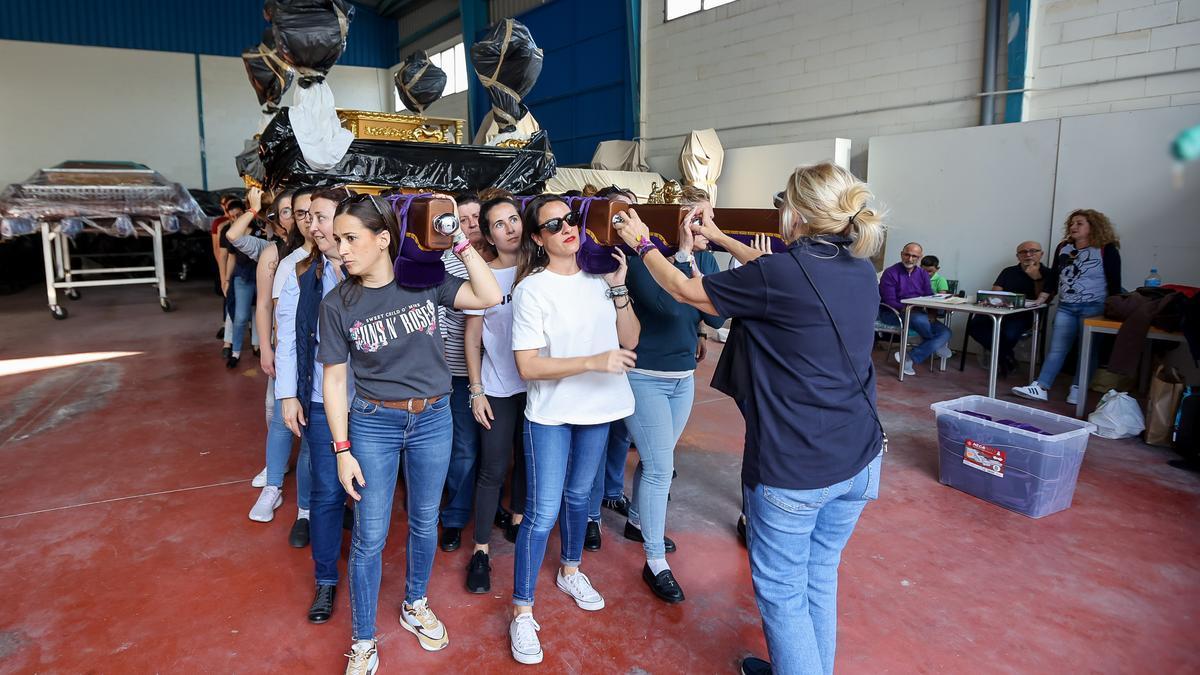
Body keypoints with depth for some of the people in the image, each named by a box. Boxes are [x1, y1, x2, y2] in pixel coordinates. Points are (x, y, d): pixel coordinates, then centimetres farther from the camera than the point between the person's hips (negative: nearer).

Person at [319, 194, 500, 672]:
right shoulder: (337, 304, -7)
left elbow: (490, 297, -17)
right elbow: (335, 380, -5)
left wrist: (459, 241, -17)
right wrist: (343, 449, -7)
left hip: (433, 419, 1)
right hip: (373, 423, -1)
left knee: (424, 522, 18)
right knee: (370, 537, 5)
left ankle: (415, 606, 43)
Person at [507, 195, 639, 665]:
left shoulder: (599, 279, 0)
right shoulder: (532, 289, -14)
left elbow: (629, 342, -1)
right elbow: (528, 366, -18)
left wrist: (618, 287, -11)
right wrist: (594, 362, -25)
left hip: (597, 410, 5)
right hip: (550, 415, -5)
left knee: (578, 494, 22)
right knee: (542, 513, -3)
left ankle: (570, 571, 44)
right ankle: (522, 611, 13)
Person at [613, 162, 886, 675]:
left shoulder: (779, 275, -19)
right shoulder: (861, 271, 1)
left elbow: (685, 291, -5)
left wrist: (642, 244, 11)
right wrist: (719, 237, 26)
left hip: (793, 468, -7)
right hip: (858, 460, 8)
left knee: (781, 589, 12)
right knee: (820, 578, 23)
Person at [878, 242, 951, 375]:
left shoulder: (923, 274, 13)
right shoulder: (890, 273, -6)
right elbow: (889, 302, -13)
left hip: (918, 314, 6)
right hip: (893, 314, -6)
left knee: (945, 332, -15)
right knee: (919, 319, -37)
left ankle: (909, 359, -24)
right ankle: (936, 345, -3)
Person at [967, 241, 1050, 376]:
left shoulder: (1047, 274, 8)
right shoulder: (1009, 272, 19)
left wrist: (1037, 278, -12)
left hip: (1025, 315, -3)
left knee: (1009, 332, -37)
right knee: (974, 325, -27)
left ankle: (1003, 356, 2)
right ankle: (1005, 357, -7)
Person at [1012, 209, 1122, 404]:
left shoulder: (1106, 250, -6)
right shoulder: (1063, 248, 9)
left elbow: (1114, 283, -6)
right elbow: (1053, 276, 13)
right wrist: (1040, 299, 7)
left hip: (1093, 308, -4)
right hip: (1065, 308, 4)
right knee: (1056, 349, 0)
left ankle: (1077, 390, 8)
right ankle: (1040, 388, -5)